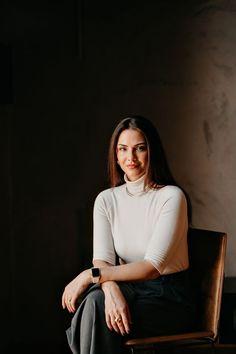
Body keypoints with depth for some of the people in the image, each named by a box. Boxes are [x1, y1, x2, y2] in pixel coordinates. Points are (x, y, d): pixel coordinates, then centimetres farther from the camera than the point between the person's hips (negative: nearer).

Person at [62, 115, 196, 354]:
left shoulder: (171, 196, -11)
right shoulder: (106, 200, 5)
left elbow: (152, 267, -18)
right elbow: (102, 260, -7)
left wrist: (90, 275, -21)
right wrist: (111, 289, -29)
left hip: (168, 298, -4)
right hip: (128, 288, 4)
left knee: (97, 309, -29)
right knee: (95, 301, -30)